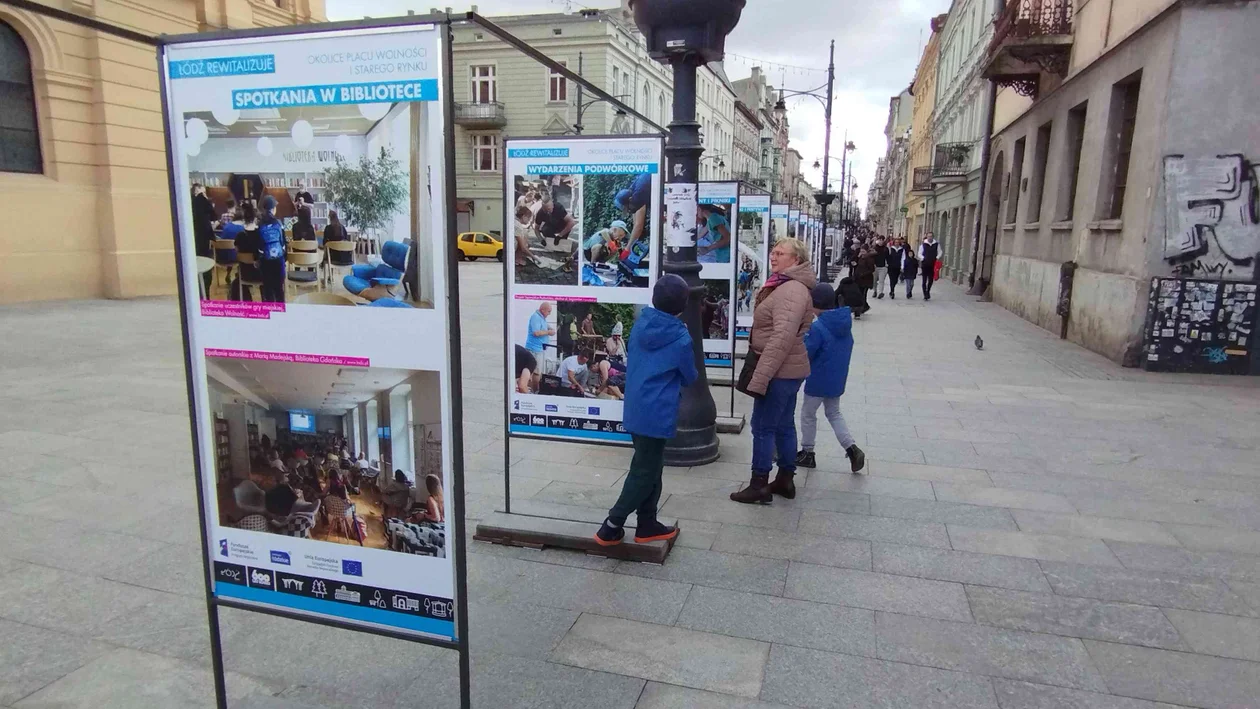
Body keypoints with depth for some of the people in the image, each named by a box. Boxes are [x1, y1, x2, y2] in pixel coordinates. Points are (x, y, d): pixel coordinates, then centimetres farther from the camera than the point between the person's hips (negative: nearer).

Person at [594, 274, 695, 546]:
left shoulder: (641, 323, 1)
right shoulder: (680, 339, -16)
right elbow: (690, 378, -1)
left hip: (635, 408, 7)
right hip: (657, 414, -7)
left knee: (650, 468, 19)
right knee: (644, 472, 5)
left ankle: (647, 524, 27)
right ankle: (611, 527, 9)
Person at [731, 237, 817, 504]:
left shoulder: (791, 291, -20)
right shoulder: (786, 286, 15)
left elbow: (781, 339, -29)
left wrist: (759, 377, -30)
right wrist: (761, 373, 23)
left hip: (779, 371, -11)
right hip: (788, 370, 11)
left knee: (763, 427, -3)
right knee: (784, 425, 16)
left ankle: (759, 486, 5)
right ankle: (785, 478, 27)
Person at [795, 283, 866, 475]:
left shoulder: (818, 327, -24)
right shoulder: (845, 322, 1)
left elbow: (805, 353, -19)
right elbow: (845, 348, 11)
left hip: (819, 380, -7)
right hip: (837, 379, 7)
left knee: (808, 414, 12)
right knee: (834, 413, 21)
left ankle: (807, 453, 22)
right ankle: (852, 449, 8)